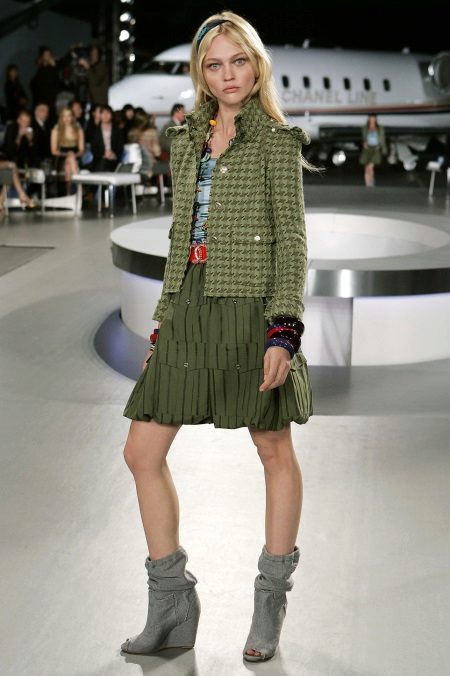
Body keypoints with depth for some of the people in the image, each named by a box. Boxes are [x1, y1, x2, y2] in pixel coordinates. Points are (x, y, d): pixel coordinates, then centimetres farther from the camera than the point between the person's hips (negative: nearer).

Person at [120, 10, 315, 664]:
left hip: (251, 307, -6)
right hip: (190, 308, 6)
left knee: (274, 450, 6)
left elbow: (291, 239, -6)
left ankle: (271, 603, 22)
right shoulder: (187, 138, 15)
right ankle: (173, 608, 15)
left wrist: (284, 330, -16)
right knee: (142, 451, 2)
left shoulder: (275, 139, -1)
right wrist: (163, 321, 15)